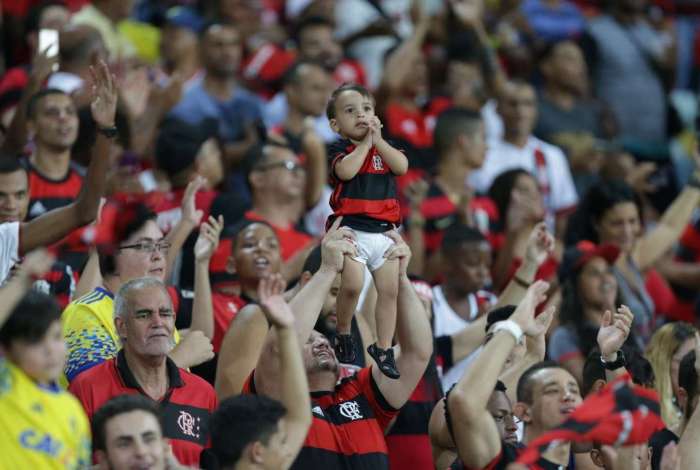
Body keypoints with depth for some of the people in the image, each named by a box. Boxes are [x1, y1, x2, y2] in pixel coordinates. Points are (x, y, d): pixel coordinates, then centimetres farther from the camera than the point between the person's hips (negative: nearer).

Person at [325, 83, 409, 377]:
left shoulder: (385, 148, 15)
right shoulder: (341, 151, 2)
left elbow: (402, 166, -5)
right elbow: (346, 170, -21)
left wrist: (378, 141, -7)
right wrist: (364, 143, -9)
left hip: (384, 231, 5)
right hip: (352, 229, -4)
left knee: (388, 290, 2)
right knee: (352, 284, -22)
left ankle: (384, 349, 12)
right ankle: (343, 334, 3)